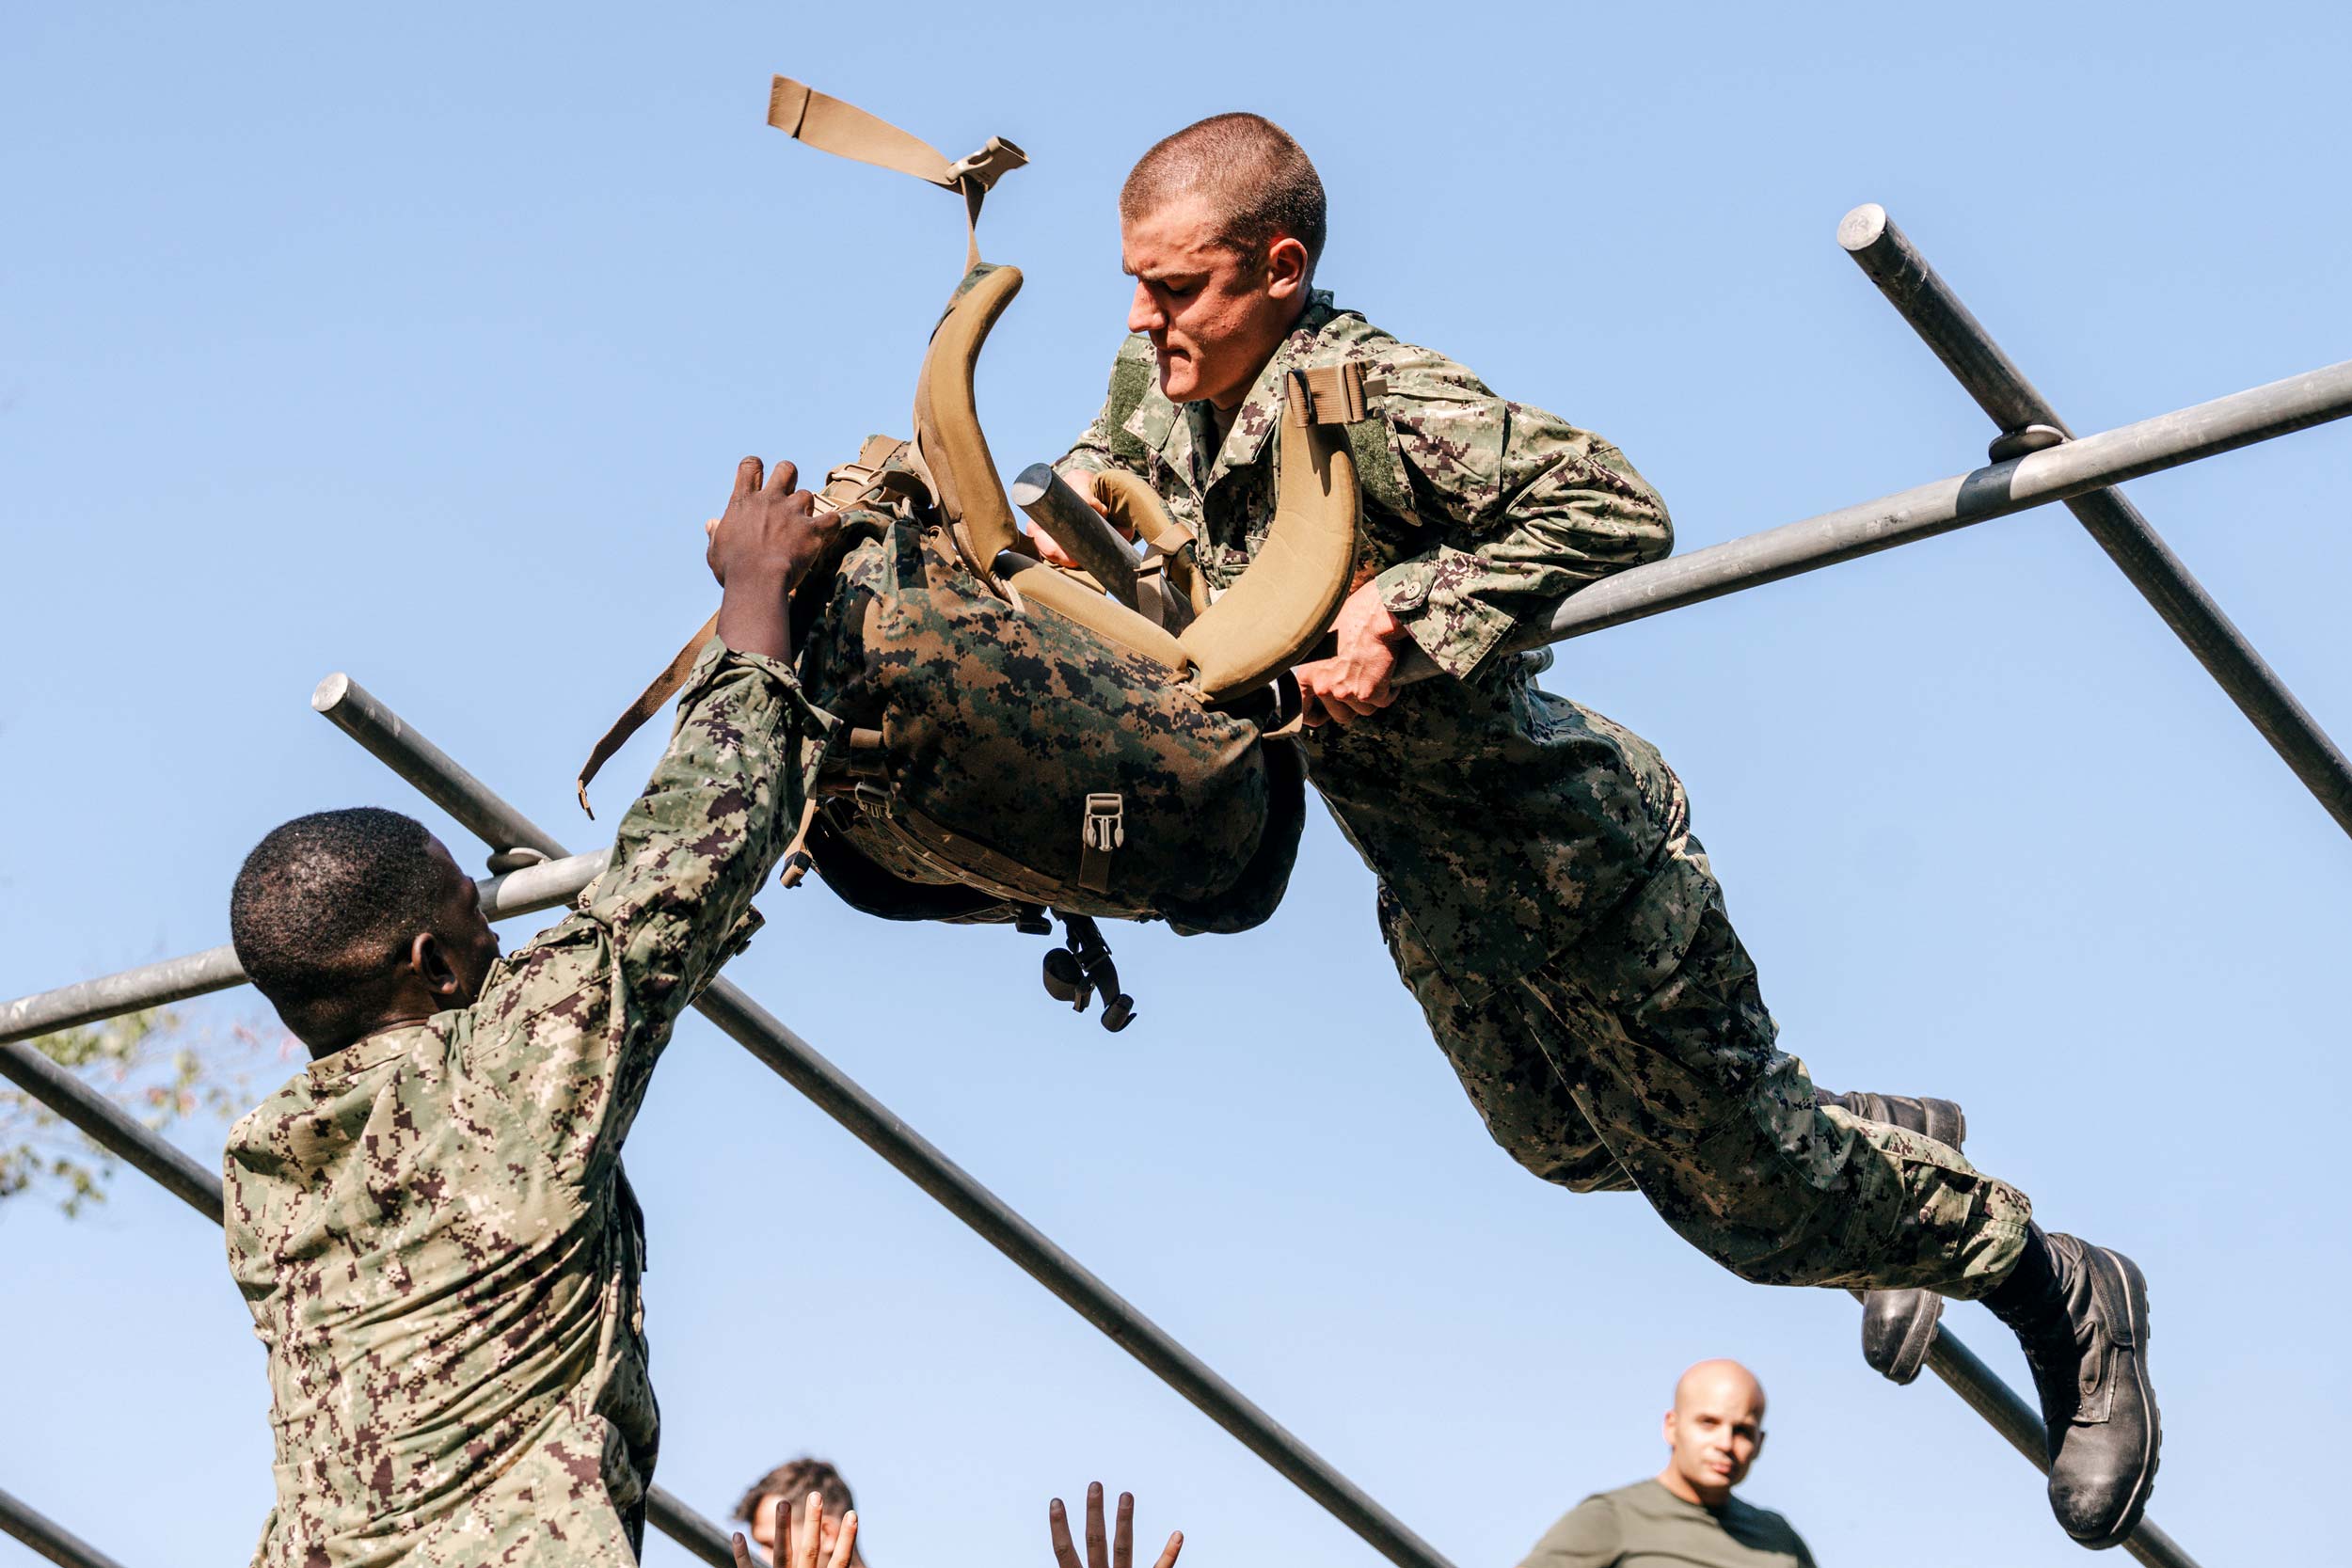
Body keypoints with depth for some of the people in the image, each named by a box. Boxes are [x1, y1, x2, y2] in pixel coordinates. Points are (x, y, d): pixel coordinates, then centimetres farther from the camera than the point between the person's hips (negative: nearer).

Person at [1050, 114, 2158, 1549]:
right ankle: (1899, 1150, 49)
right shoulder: (1160, 381, -7)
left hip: (1575, 842, -9)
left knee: (1748, 1197, 4)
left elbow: (1619, 513, -38)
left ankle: (2064, 1296, 26)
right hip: (1436, 888, 9)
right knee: (1569, 1143, 28)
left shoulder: (1367, 393, -31)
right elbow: (1115, 449, 18)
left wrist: (1403, 613, -42)